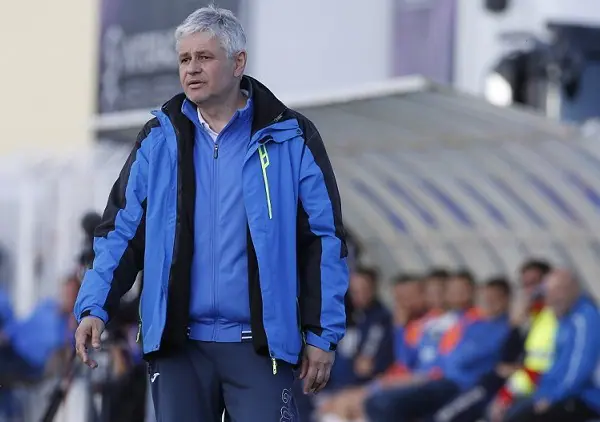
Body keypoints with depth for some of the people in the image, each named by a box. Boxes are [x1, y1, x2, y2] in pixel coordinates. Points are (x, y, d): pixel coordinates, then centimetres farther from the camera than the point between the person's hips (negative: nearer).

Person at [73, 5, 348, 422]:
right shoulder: (159, 140, 7)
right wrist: (95, 308, -5)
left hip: (258, 345, -3)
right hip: (178, 344, 3)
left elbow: (323, 240, 1)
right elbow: (122, 230, 9)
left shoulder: (289, 138, 0)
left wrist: (323, 335, -2)